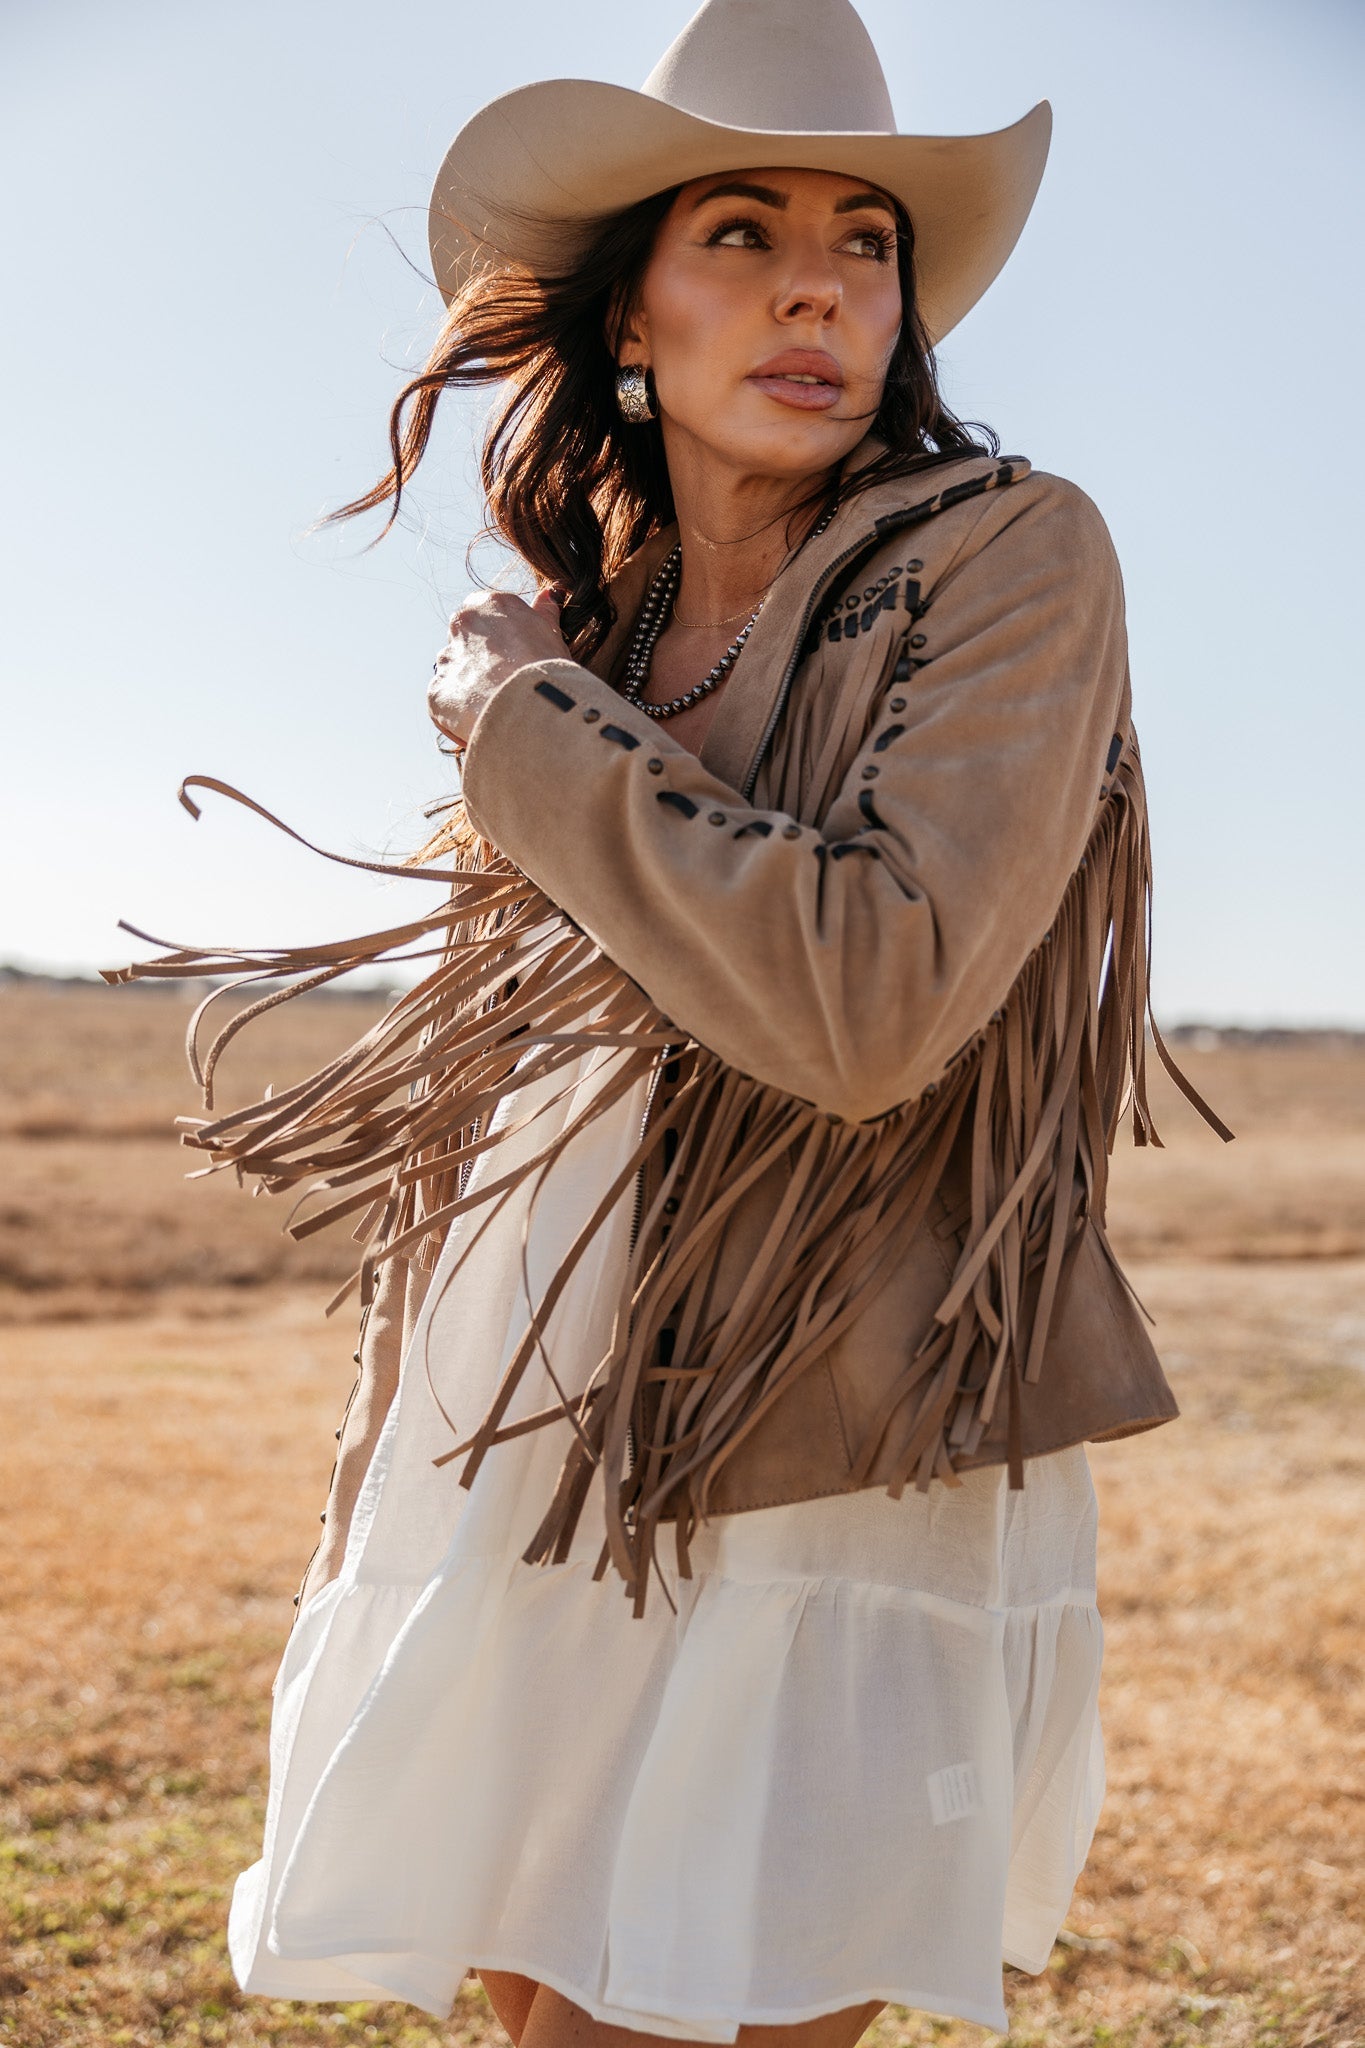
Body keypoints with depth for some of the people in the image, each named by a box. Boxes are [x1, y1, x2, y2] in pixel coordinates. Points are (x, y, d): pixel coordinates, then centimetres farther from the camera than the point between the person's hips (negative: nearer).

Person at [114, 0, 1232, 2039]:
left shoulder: (1011, 555, -10)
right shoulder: (591, 625, 10)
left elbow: (866, 1007, -23)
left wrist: (528, 725, -14)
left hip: (827, 1487, -6)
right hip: (549, 1483, 6)